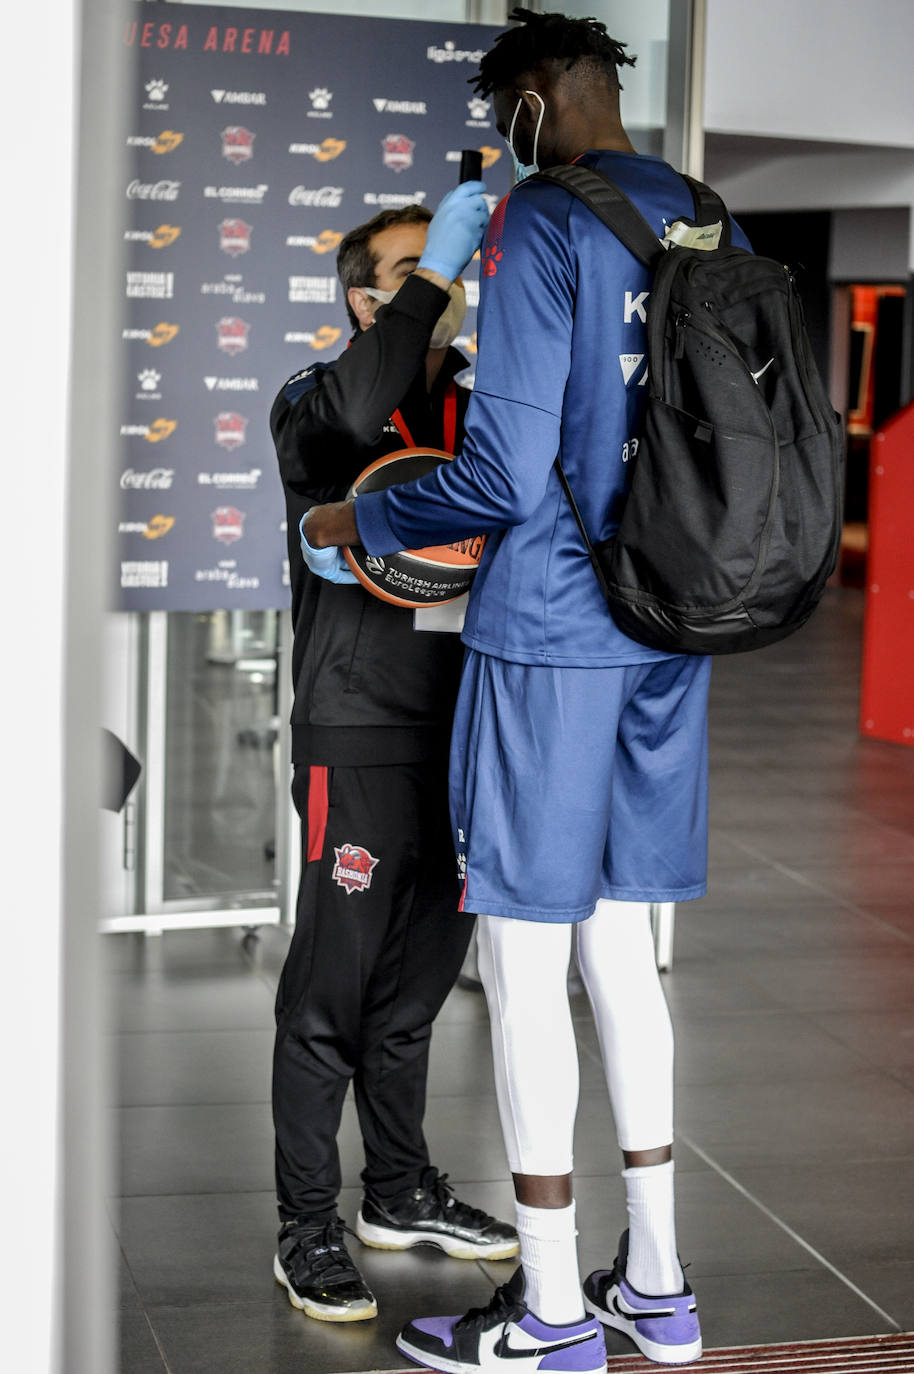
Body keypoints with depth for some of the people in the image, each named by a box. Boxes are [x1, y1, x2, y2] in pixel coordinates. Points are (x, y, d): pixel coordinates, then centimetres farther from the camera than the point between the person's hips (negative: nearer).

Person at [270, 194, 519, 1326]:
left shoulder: (477, 411, 12)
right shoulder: (313, 408, -4)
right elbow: (346, 420, -28)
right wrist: (435, 275, -28)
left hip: (460, 742, 6)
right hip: (360, 742, -5)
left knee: (416, 984, 15)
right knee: (330, 990, -2)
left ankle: (401, 1191, 28)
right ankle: (307, 1228, 7)